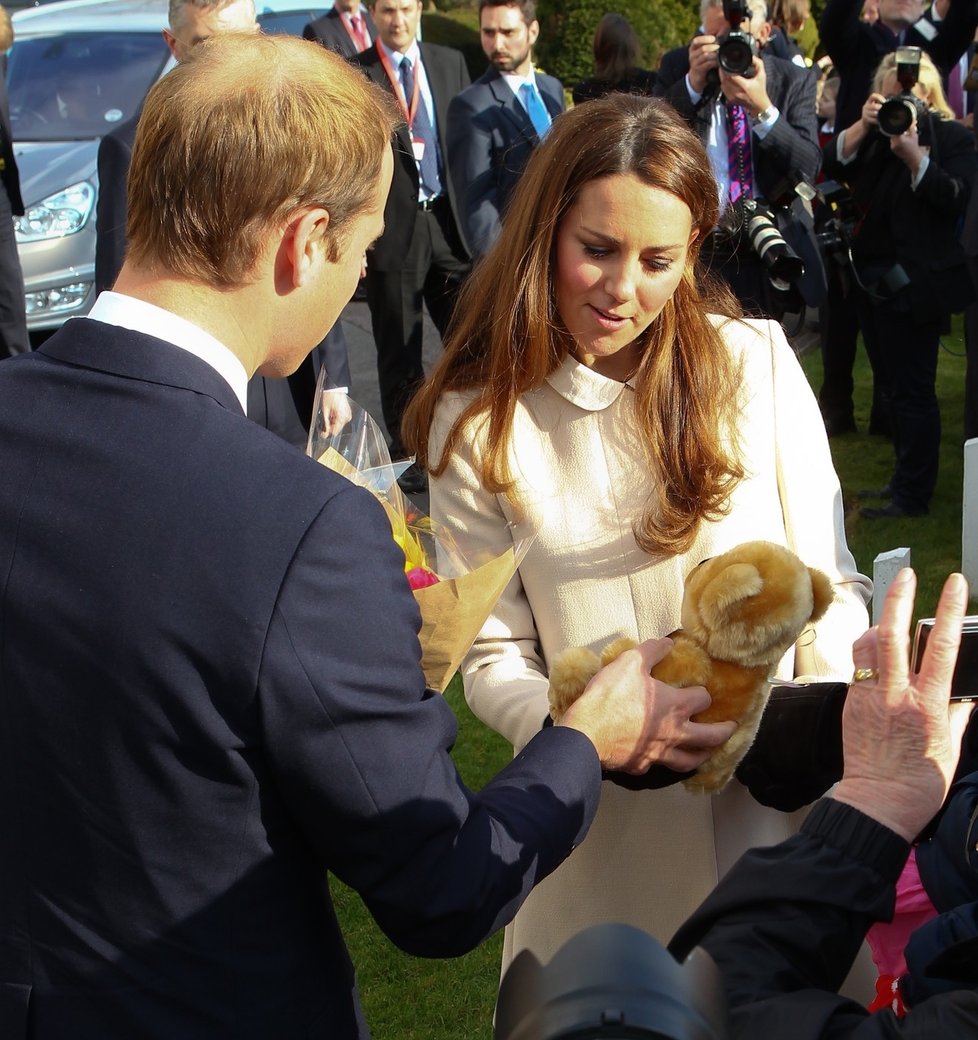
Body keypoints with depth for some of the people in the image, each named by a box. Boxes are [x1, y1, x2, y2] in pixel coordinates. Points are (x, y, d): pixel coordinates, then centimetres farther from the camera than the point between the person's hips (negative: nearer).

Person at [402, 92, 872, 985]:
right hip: (607, 835, 0)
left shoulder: (757, 362, -4)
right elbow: (494, 658, -4)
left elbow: (831, 585, -2)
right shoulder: (477, 423, -5)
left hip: (781, 812, 1)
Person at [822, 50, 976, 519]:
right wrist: (862, 126, -15)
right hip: (871, 277, 7)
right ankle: (906, 478, 28)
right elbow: (833, 167, -2)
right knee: (890, 386, 16)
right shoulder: (874, 133, 11)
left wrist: (914, 155, -25)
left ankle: (912, 495, 2)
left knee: (911, 388, -5)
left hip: (914, 283, -7)